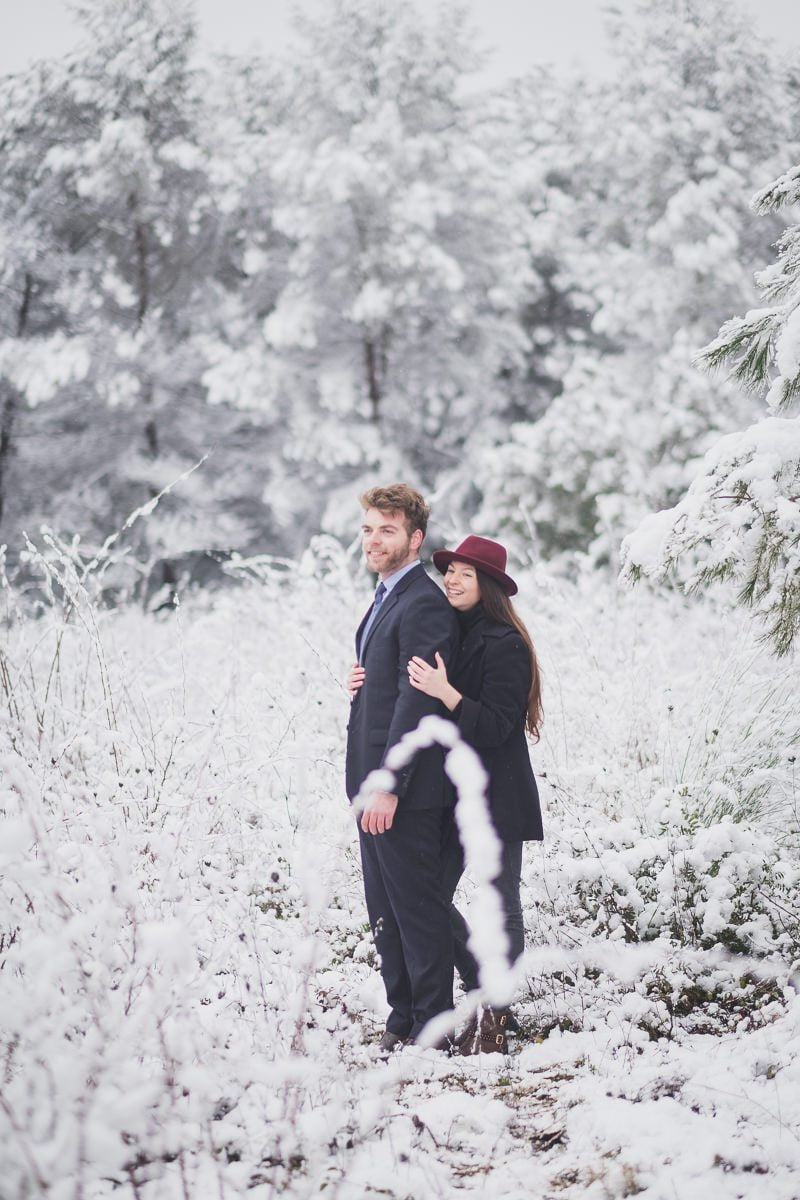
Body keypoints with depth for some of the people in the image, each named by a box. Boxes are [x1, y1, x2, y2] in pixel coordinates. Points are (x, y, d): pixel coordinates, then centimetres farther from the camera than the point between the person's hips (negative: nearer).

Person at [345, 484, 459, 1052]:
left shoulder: (424, 605, -16)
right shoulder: (387, 598, 17)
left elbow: (417, 701, -21)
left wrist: (388, 787, -23)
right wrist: (360, 681, 4)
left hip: (406, 790, -10)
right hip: (375, 781, 10)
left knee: (419, 908, -3)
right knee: (386, 913, 15)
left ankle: (432, 1028, 6)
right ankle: (403, 1021, 24)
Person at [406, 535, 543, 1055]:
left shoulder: (505, 644, -13)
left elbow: (495, 727, -19)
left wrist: (447, 694, -31)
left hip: (497, 797, -8)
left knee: (500, 906, 0)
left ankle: (497, 1012, 11)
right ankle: (484, 990, 23)